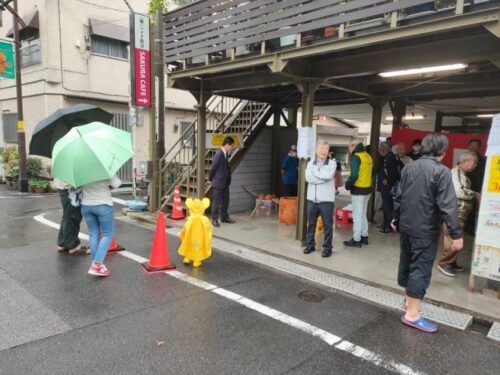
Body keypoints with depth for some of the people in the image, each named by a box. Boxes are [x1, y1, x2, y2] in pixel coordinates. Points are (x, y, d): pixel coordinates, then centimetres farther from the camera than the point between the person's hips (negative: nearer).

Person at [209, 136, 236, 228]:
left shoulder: (226, 154, 6)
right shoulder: (219, 154, -21)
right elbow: (213, 167, -14)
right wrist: (210, 179, -4)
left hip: (225, 182, 9)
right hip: (218, 182, -9)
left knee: (225, 200, 16)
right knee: (217, 201, 1)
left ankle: (224, 217, 29)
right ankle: (214, 219, 11)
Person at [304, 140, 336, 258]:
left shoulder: (332, 163, -2)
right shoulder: (310, 163, 7)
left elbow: (328, 175, -22)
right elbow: (308, 177, -10)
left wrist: (315, 172, -10)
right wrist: (323, 177, -15)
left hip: (326, 199, -3)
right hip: (312, 199, 3)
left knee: (327, 224, 4)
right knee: (311, 223, 12)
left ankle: (327, 247, 16)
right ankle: (310, 244, 26)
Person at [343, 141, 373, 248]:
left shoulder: (356, 157, -15)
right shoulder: (368, 156, 9)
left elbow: (354, 175, -22)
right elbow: (370, 172, 13)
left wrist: (348, 184, -8)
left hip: (358, 190, -8)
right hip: (367, 188, 8)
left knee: (357, 216, -1)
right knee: (363, 214, 19)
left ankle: (356, 240, 5)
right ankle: (364, 236, 28)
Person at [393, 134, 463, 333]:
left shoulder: (409, 167, 7)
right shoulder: (442, 171, -14)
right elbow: (447, 205, -20)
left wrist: (396, 219, 26)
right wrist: (456, 233, -16)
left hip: (406, 225, 7)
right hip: (426, 229, -7)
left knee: (406, 262, 18)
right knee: (421, 268, -3)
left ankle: (410, 298, 35)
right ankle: (412, 314, 0)